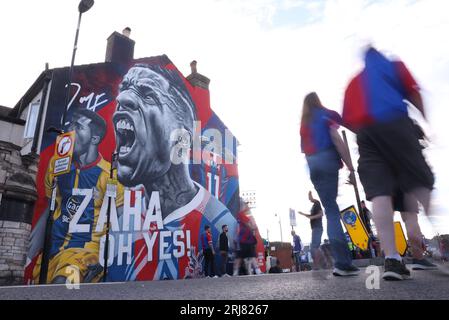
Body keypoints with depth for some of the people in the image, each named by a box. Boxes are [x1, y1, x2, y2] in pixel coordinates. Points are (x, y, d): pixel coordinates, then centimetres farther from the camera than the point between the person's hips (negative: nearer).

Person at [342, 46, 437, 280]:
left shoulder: (353, 83, 30)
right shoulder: (394, 66, 21)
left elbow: (347, 119, 18)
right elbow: (414, 95, 10)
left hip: (364, 131, 3)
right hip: (394, 123, -2)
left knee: (379, 191, -9)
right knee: (419, 183, 3)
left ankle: (391, 258, -17)